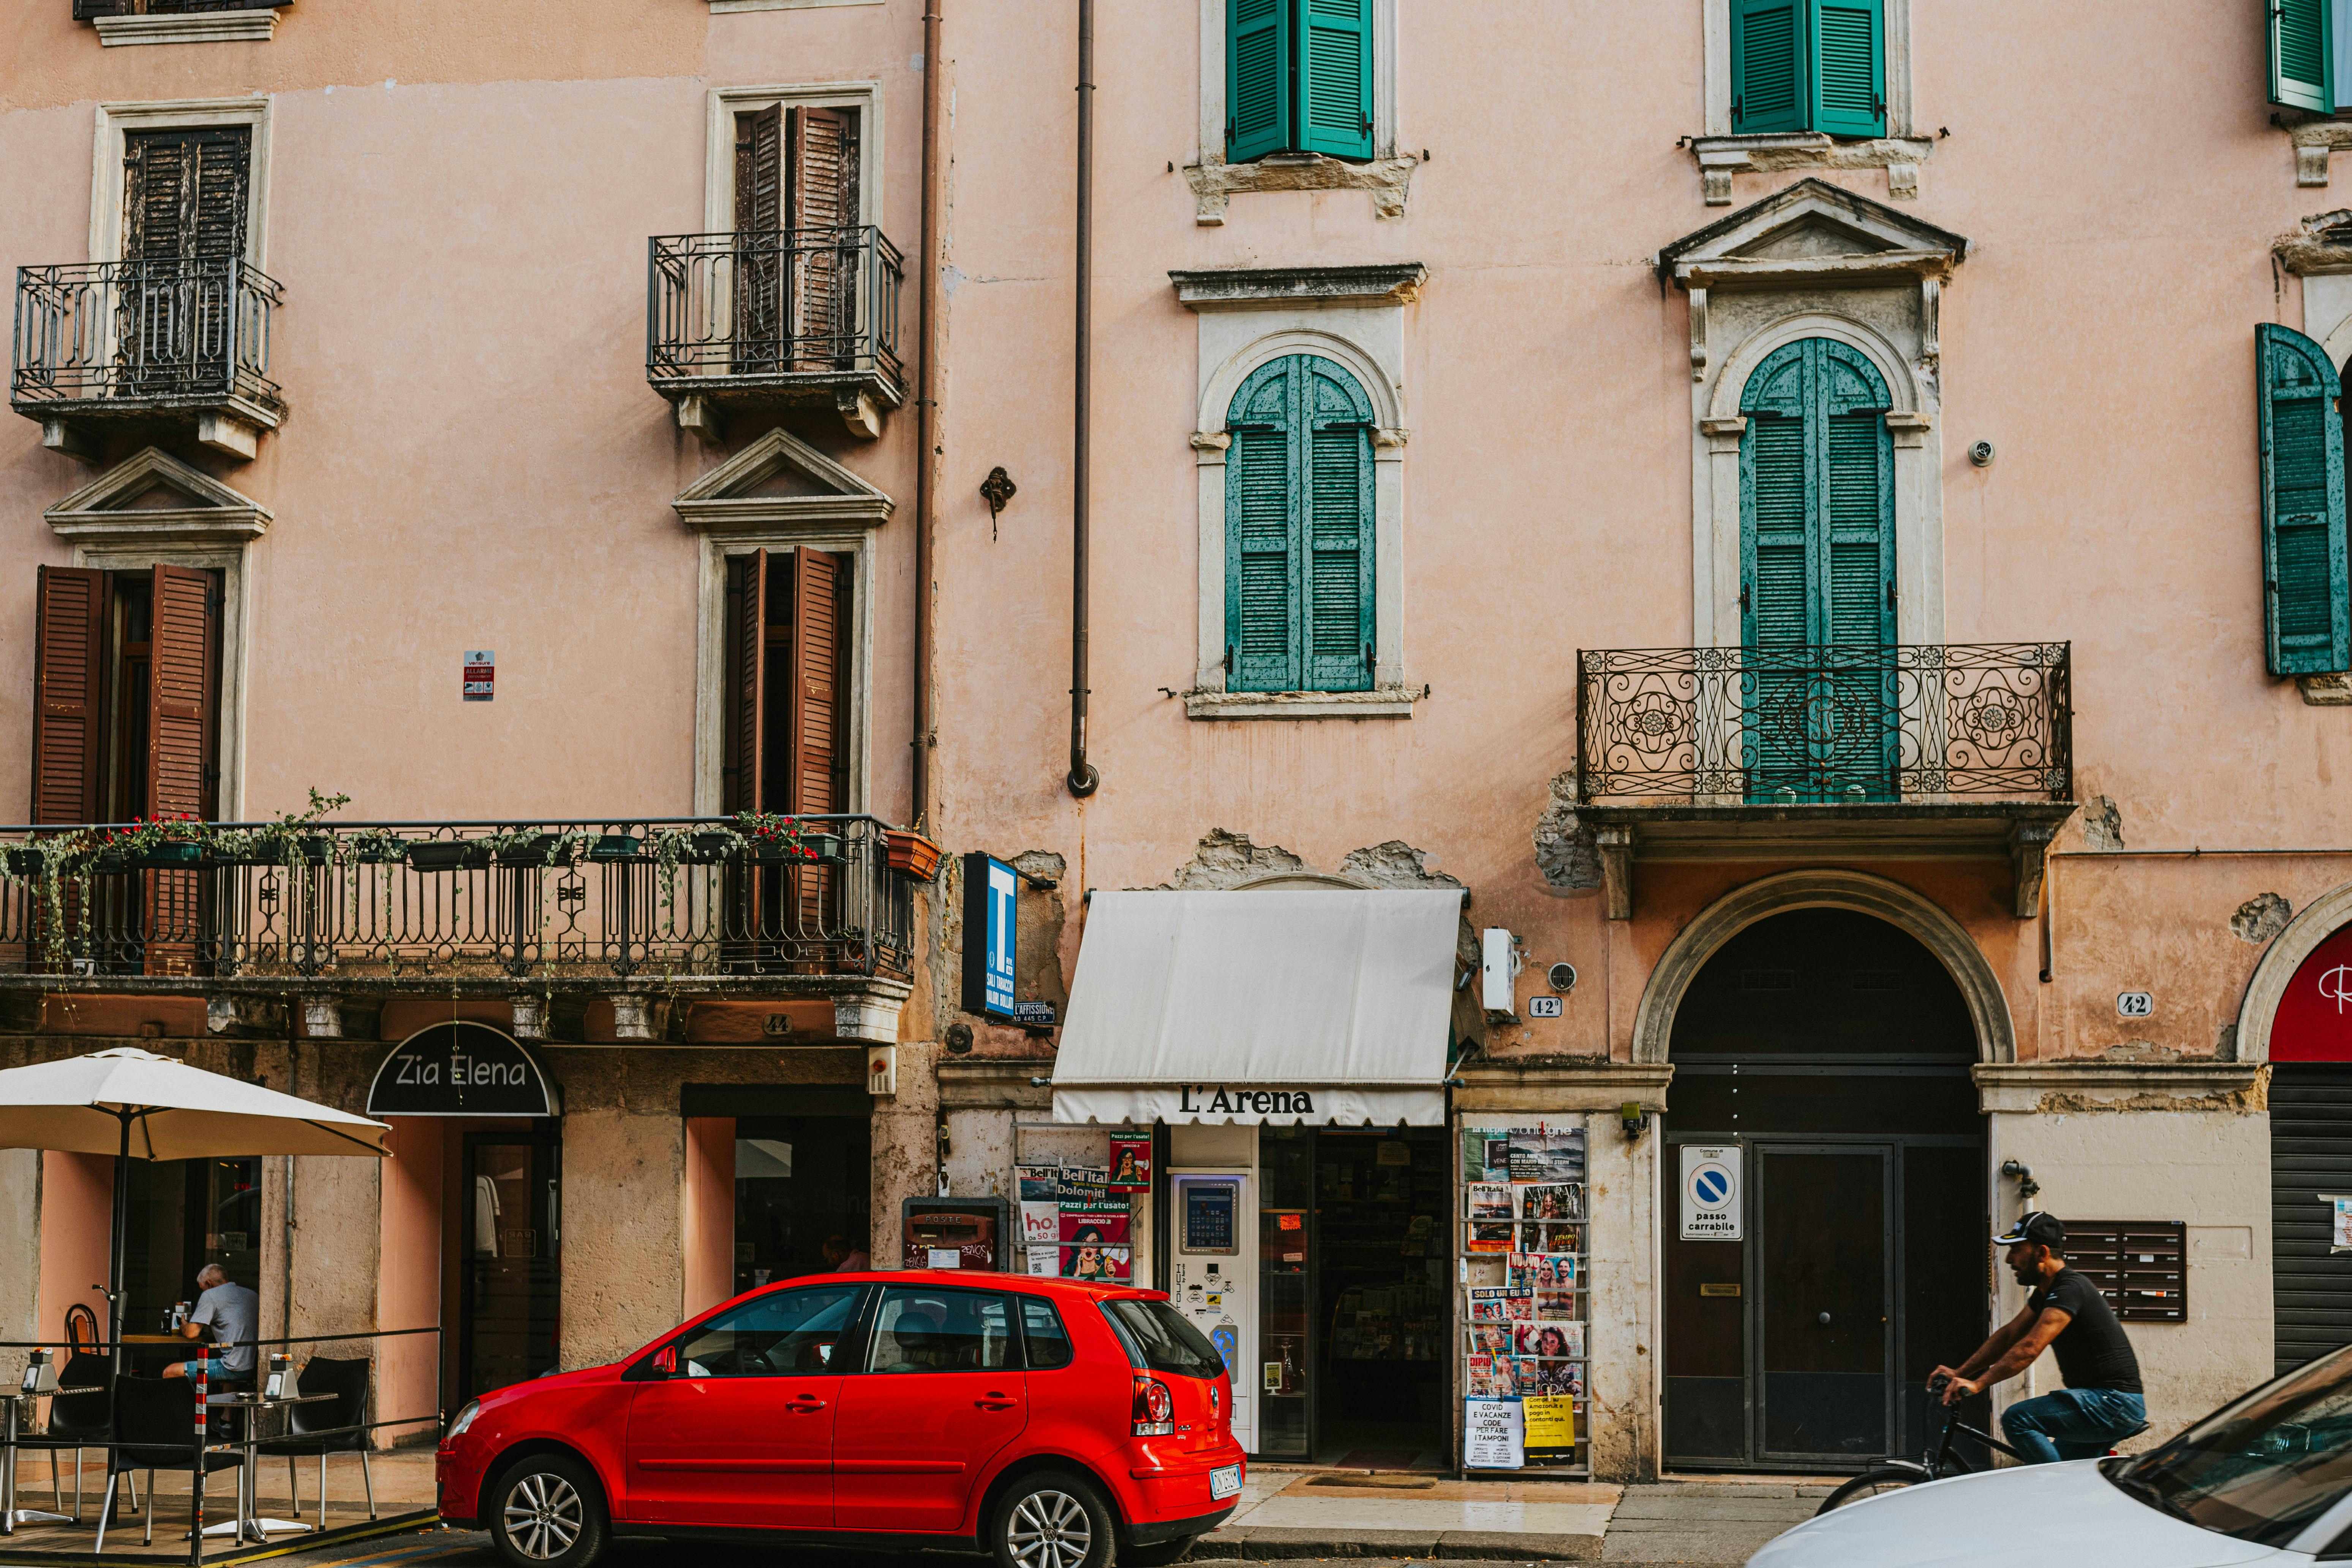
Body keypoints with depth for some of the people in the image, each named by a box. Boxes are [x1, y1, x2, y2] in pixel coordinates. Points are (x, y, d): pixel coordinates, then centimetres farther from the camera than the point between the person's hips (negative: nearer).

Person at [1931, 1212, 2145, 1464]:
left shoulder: (2070, 1289, -18)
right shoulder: (2047, 1292, 15)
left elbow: (2030, 1348, -28)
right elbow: (2009, 1336, 17)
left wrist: (1977, 1384, -32)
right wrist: (1960, 1373, 8)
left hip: (2114, 1403, -11)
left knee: (2017, 1420, -20)